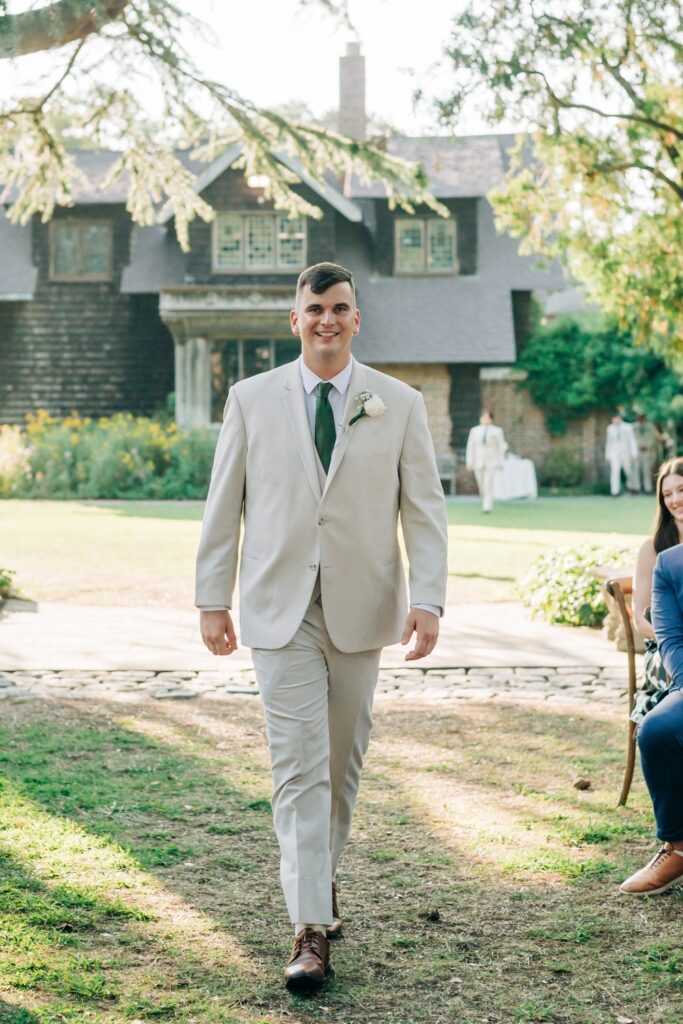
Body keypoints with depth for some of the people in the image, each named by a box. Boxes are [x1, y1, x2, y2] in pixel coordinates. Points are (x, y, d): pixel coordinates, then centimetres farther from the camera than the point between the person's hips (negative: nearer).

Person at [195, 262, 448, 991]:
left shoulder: (399, 405, 3)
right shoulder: (251, 399, 4)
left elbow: (424, 509, 0)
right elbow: (224, 507, 6)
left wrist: (427, 598, -11)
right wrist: (212, 598, 2)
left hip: (359, 606, 1)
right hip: (279, 607, -1)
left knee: (343, 758, 13)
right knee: (299, 762, -8)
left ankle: (321, 873, 36)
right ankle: (310, 929, -6)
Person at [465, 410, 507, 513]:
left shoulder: (497, 431, 1)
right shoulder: (474, 431, 7)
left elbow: (501, 448, 3)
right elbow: (470, 447, 6)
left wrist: (500, 463, 1)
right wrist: (469, 462, -3)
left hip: (491, 463, -3)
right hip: (478, 463, 3)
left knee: (488, 485, -15)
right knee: (482, 486, 9)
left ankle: (487, 507, -19)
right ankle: (486, 504, 26)